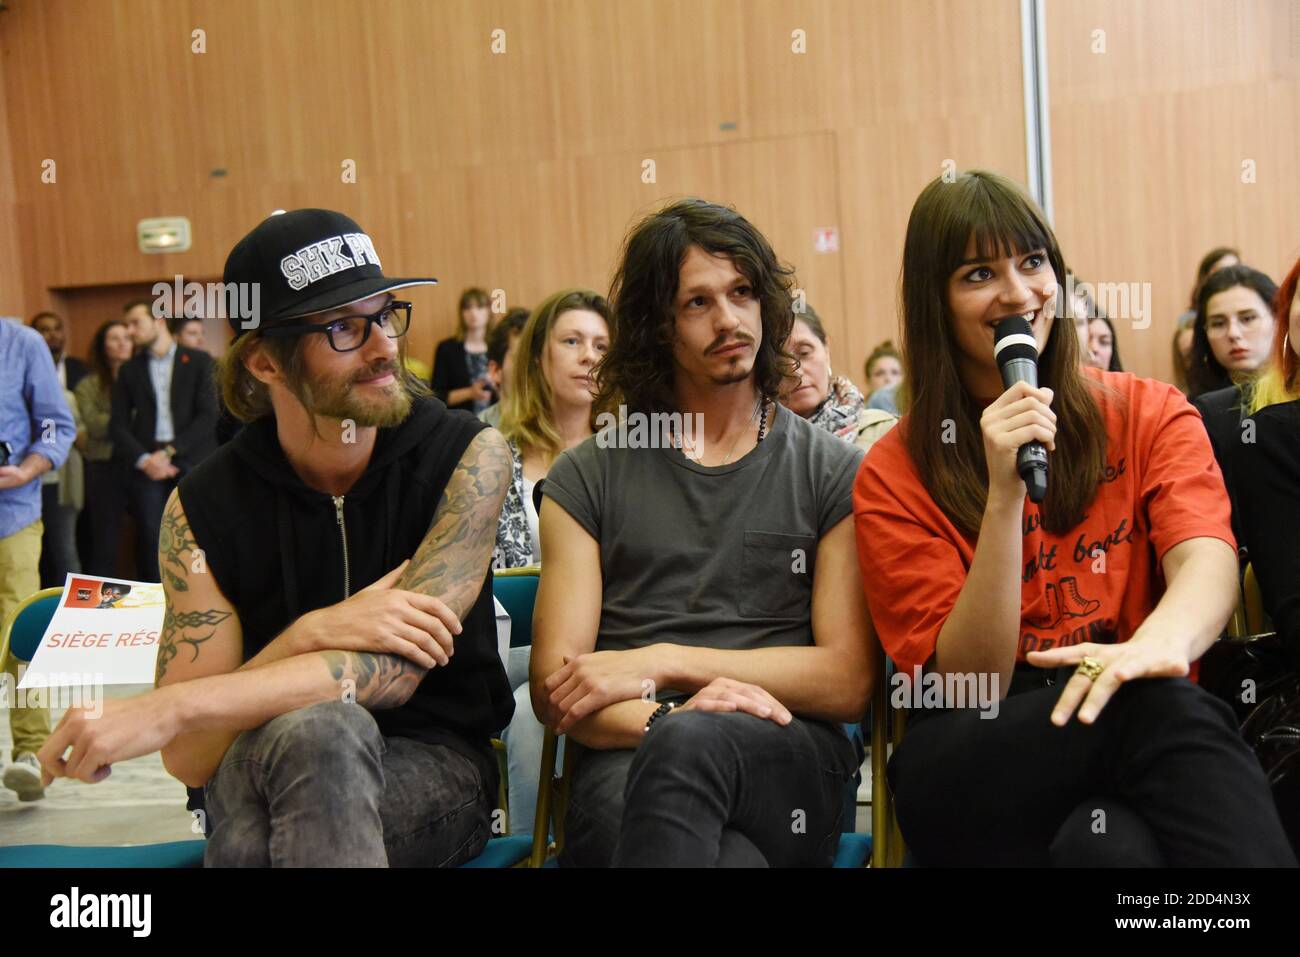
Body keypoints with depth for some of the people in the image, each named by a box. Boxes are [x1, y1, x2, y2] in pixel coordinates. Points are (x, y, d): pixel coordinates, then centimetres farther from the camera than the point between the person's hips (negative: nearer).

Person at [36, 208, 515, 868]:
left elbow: (395, 670, -20)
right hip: (253, 775, 1)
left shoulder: (468, 456, -10)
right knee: (311, 727, -35)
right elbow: (190, 758, -10)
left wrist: (168, 707, -27)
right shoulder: (204, 507, -6)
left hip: (433, 765, -1)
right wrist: (310, 635, -27)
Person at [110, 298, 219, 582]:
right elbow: (118, 424, 8)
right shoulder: (129, 369, 15)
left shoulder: (198, 361, 7)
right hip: (146, 463, 2)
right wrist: (144, 460, -8)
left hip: (189, 460, -2)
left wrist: (170, 451, -10)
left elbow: (208, 416, -2)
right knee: (150, 536, -6)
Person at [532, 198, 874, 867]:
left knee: (687, 744, -37)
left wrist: (662, 662, -4)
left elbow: (847, 683, 4)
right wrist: (662, 716, -16)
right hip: (626, 759, 0)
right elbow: (555, 687, 6)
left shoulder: (832, 472, 12)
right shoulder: (587, 478, 14)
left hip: (788, 756, 1)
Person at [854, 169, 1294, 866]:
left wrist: (1162, 639, -36)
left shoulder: (1150, 416, 10)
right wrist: (1005, 494, -17)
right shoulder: (895, 475, 4)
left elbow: (1206, 556, -11)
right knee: (1165, 711, -33)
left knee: (1110, 843, -36)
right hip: (968, 775, -1)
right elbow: (971, 686, -5)